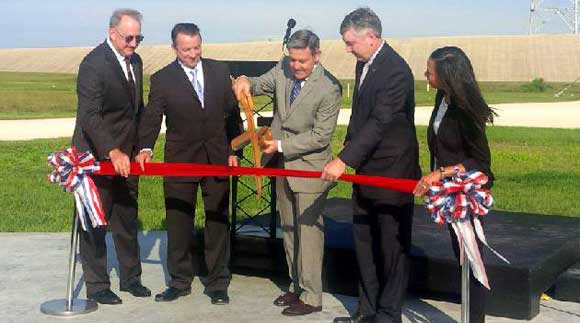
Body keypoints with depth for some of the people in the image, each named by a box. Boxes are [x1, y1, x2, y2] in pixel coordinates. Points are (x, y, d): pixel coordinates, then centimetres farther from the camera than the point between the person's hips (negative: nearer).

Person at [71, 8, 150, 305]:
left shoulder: (135, 61, 9)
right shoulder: (93, 64, -17)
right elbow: (89, 116, -25)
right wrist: (112, 152, -35)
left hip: (126, 156, 7)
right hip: (97, 156, -7)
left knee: (127, 220, 16)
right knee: (95, 223, 3)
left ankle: (130, 277, 28)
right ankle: (96, 286, 13)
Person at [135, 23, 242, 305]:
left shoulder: (219, 71, 4)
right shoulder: (162, 79, -2)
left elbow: (232, 113, 8)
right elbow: (152, 118, -9)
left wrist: (234, 150, 2)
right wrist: (146, 147, -26)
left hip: (217, 158, 1)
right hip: (180, 161, -1)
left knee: (218, 222, 7)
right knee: (178, 223, 7)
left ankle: (217, 283, 18)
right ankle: (180, 281, 22)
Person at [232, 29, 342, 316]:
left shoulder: (329, 88, -21)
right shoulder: (284, 68, -3)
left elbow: (321, 136, -20)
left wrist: (281, 146, -21)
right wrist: (246, 83, -18)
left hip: (308, 168, -7)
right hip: (282, 165, 7)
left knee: (309, 232, 1)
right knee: (288, 229, 17)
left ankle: (311, 297, 12)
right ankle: (296, 286, 31)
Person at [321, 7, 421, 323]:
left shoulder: (396, 71, -19)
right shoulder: (364, 63, 9)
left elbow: (379, 123, -27)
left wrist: (344, 160, -31)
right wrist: (348, 157, 12)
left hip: (391, 172, -9)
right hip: (367, 171, 9)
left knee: (392, 245, 2)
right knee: (364, 241, 15)